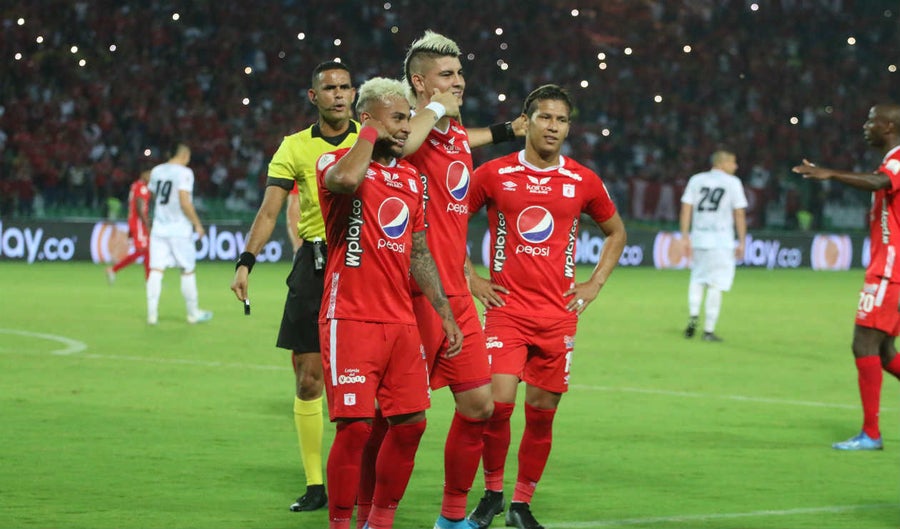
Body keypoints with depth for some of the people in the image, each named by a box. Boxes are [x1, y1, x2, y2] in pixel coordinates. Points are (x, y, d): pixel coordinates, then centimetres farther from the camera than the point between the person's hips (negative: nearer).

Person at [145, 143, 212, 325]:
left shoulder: (156, 171, 7)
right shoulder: (184, 172, -12)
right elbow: (184, 203, -18)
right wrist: (197, 223, -9)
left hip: (159, 228, 5)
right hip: (179, 230, -5)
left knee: (156, 270, 1)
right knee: (188, 271, 7)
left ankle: (152, 313, -6)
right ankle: (193, 313, 15)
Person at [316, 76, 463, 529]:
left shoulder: (410, 178, 17)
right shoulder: (337, 163, -4)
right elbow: (345, 180, -31)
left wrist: (445, 314, 17)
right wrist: (371, 133, -13)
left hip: (401, 322, 7)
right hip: (350, 319, -7)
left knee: (410, 422, 4)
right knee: (356, 425, -11)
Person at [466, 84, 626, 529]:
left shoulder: (583, 182, 6)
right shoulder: (494, 174, 0)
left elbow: (616, 231, 22)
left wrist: (595, 284, 11)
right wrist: (469, 279, 3)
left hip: (559, 315, 2)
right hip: (506, 308, -2)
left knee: (542, 412, 3)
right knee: (498, 401, -15)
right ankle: (492, 493, 5)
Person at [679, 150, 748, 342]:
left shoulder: (696, 180, 8)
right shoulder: (732, 182, 0)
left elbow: (686, 209, 3)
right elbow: (739, 214, -3)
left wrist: (685, 237, 4)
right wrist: (741, 242, 2)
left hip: (698, 238, 3)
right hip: (722, 240, -3)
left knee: (697, 279, 18)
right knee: (716, 284, 0)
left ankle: (693, 317, -1)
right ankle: (709, 330, -1)